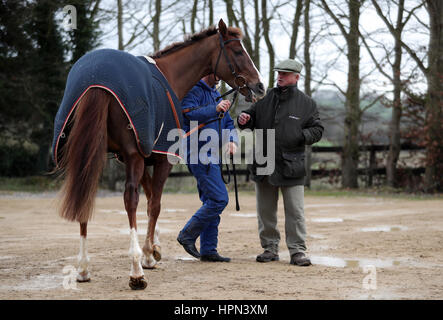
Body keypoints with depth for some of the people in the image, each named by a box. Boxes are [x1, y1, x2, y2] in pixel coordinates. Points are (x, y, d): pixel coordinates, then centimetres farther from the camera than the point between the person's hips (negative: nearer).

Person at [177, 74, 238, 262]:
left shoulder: (215, 94, 20)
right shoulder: (193, 90, -8)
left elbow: (228, 122, 22)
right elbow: (188, 114, -26)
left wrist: (232, 141, 2)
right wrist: (215, 109, -35)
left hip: (212, 157, 10)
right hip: (199, 154, -10)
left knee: (211, 203, 9)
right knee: (219, 199, -14)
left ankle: (208, 250, 14)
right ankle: (187, 235, -3)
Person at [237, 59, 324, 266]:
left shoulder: (306, 104, 3)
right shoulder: (265, 98, 9)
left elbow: (317, 130, 3)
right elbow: (252, 119, 15)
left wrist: (300, 137, -15)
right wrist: (244, 121, -8)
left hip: (291, 166, -3)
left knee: (295, 211, -2)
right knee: (265, 210, 10)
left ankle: (297, 251, 2)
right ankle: (270, 248, 20)